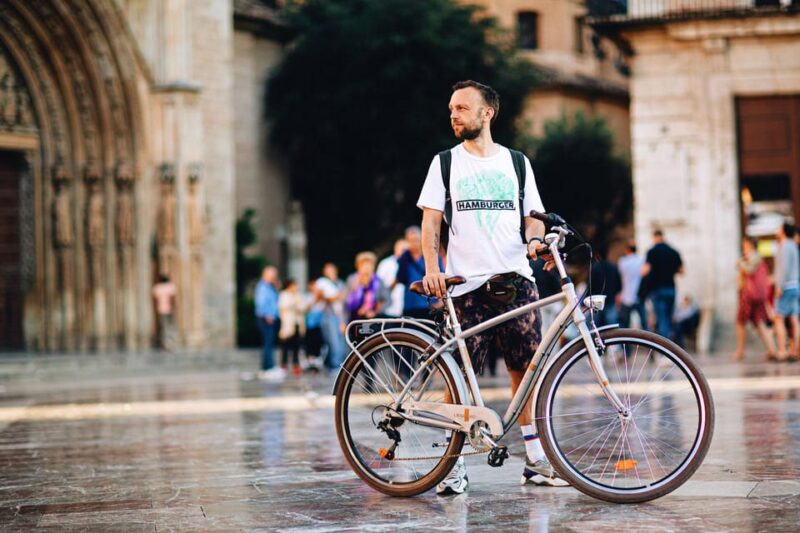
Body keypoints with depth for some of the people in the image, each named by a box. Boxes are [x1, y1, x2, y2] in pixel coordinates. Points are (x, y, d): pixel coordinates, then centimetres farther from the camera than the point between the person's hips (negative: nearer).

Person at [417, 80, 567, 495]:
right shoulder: (445, 163, 10)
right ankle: (455, 462, 3)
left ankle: (535, 460, 7)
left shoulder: (516, 163, 13)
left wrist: (535, 240, -9)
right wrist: (432, 269, -9)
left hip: (515, 278, 1)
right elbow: (431, 222, 6)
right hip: (466, 283, -1)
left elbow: (533, 216, 14)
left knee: (526, 369, -1)